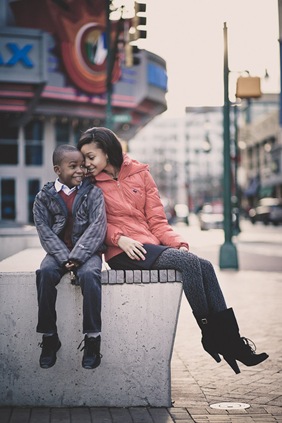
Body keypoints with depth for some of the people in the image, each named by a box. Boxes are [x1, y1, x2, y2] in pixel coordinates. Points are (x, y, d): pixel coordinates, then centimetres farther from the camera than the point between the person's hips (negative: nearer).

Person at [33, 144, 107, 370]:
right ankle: (49, 338, -18)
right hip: (58, 251, 2)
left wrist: (77, 256, -20)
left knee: (89, 274, -33)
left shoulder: (93, 192, 1)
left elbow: (97, 226, -9)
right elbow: (45, 232, -3)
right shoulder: (44, 197, 4)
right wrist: (64, 258, -17)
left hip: (87, 251, -1)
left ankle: (92, 339, -25)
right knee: (45, 273, -29)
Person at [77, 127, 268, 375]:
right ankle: (210, 335, -18)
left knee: (204, 267, -19)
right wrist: (119, 238, -17)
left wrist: (179, 243, -5)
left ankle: (229, 339, -19)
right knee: (188, 262, -26)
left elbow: (156, 220, 11)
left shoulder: (140, 173, 12)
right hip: (123, 253, -4)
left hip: (152, 246, 4)